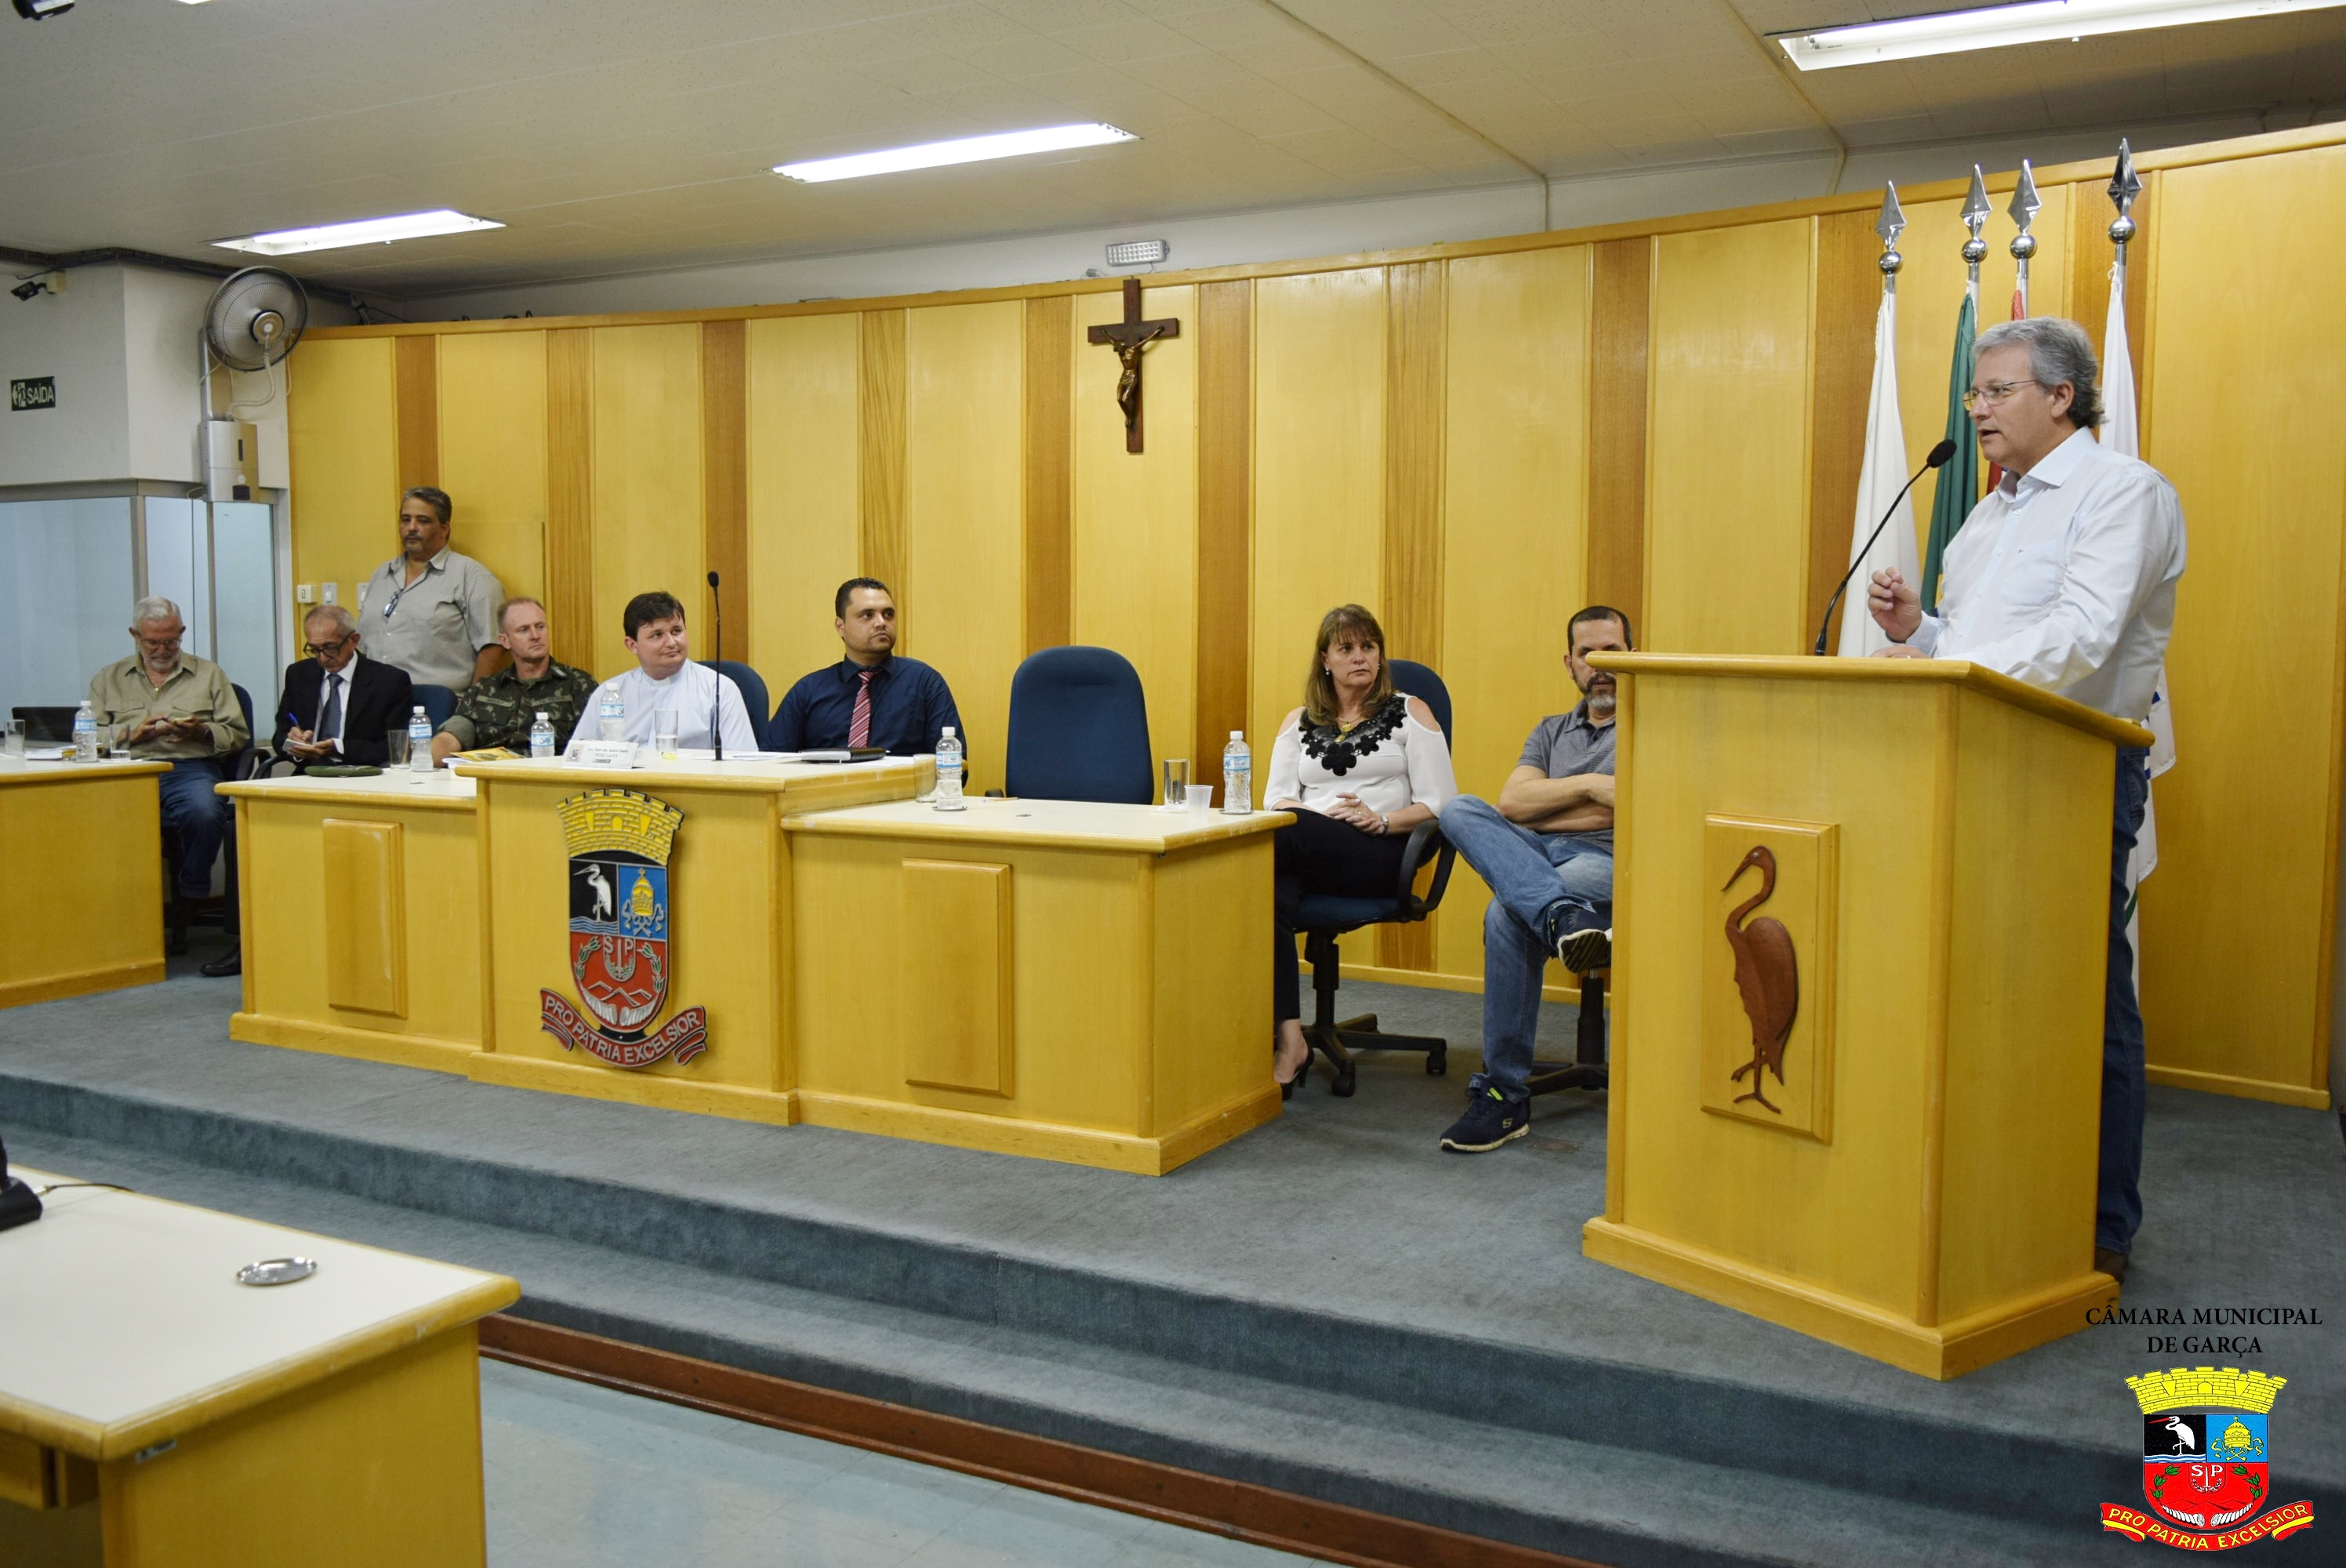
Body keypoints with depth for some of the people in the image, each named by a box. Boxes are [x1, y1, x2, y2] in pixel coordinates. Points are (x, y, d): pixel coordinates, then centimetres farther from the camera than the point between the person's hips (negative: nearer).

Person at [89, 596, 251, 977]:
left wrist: (203, 731, -4)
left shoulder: (209, 674, 21)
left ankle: (189, 899, -14)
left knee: (205, 814, -36)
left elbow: (238, 734, 15)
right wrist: (131, 734, -4)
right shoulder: (108, 680, 24)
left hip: (192, 769, -1)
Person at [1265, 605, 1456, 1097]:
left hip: (1379, 856, -3)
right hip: (1305, 853, 3)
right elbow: (1276, 799, 11)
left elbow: (1442, 803, 6)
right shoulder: (1298, 722, 23)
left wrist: (1382, 820, -12)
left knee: (1277, 834, -34)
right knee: (1271, 892, -36)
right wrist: (1325, 818, -10)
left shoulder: (1410, 713, 14)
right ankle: (1289, 1042, -38)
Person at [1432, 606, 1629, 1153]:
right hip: (1535, 858, 6)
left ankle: (1505, 1095, -28)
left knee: (1506, 916, -34)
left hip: (1613, 864, -5)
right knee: (1458, 810, -23)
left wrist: (1540, 809, 1)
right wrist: (1589, 786, -5)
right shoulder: (1551, 731, 27)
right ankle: (1563, 918, -47)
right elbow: (1511, 802, 9)